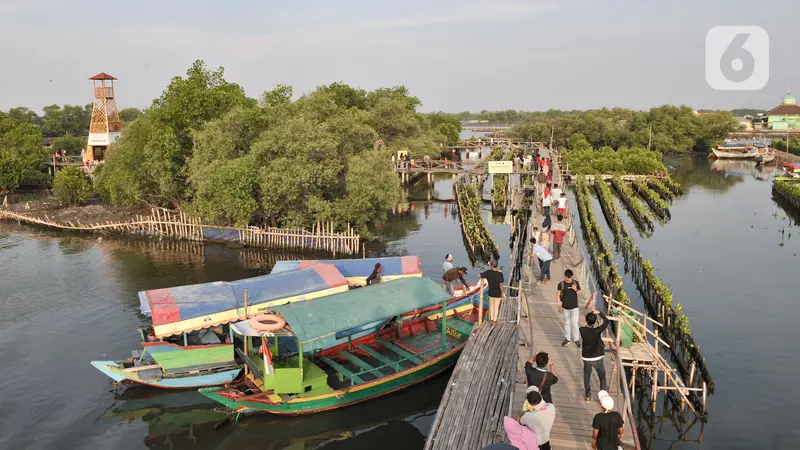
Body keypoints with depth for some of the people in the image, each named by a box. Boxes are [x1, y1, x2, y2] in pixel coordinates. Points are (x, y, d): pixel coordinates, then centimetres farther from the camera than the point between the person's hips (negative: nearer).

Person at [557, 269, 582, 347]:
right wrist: (559, 306, -9)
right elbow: (558, 295, -4)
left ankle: (576, 339, 14)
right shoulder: (561, 284, -9)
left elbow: (579, 294, 2)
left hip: (574, 307, -1)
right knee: (566, 323, 13)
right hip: (565, 307, 1)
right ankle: (567, 339, 26)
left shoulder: (576, 283, -5)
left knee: (574, 323, -1)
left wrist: (576, 289, -19)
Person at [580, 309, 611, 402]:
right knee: (602, 377, 17)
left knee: (587, 376, 19)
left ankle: (588, 395, 25)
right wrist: (599, 312, -10)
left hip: (586, 358, 2)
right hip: (597, 358, -2)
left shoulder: (582, 330, -13)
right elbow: (607, 321, -11)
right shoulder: (597, 331, -23)